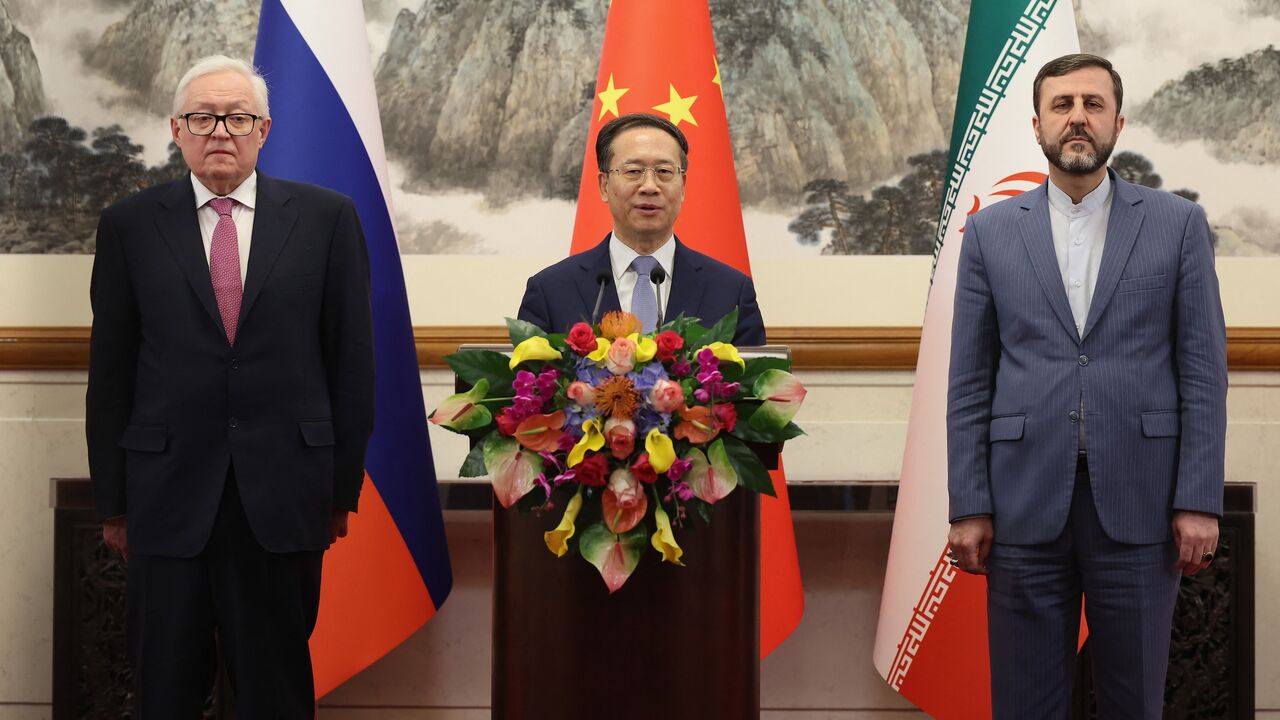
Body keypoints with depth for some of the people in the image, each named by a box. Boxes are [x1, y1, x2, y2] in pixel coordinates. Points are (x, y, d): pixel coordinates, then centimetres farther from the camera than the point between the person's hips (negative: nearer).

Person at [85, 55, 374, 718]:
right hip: (167, 495, 1)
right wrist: (112, 501, 4)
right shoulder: (129, 225, 4)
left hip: (283, 495, 0)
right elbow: (110, 371, 5)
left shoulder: (326, 218, 2)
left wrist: (344, 487, 3)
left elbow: (351, 359, 4)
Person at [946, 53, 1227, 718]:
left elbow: (1203, 371, 2)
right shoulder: (990, 231, 7)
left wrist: (1199, 500, -5)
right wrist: (968, 506, -1)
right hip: (1025, 506, 1)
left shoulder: (1177, 224, 5)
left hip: (1139, 506, 0)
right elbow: (969, 382, 5)